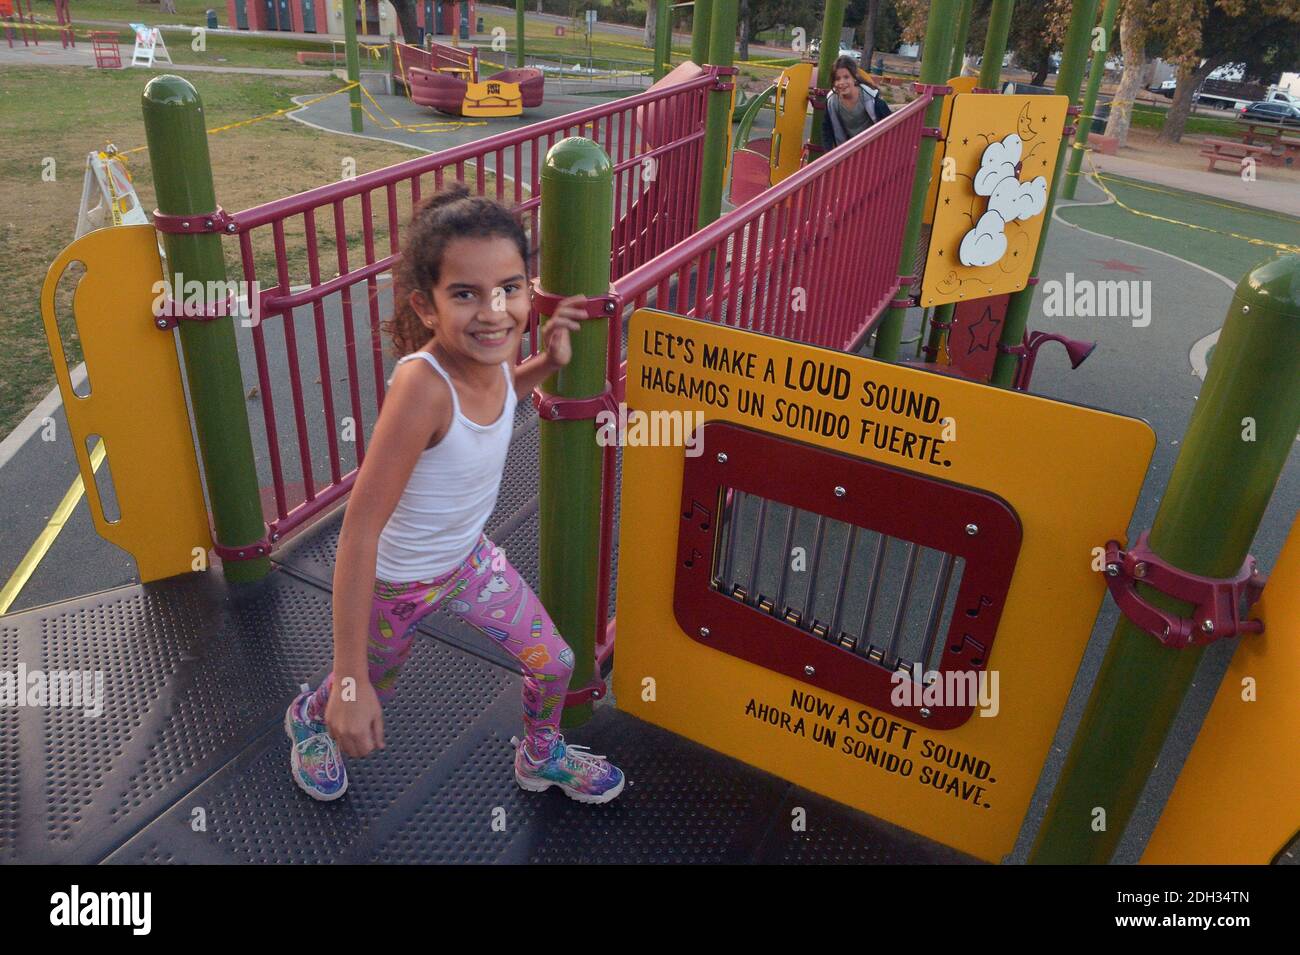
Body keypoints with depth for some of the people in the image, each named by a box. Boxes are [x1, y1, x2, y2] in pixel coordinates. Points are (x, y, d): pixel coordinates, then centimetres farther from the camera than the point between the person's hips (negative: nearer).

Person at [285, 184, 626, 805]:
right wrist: (349, 681, -32)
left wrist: (549, 362, -12)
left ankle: (542, 758, 44)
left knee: (554, 665, 12)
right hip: (397, 583, -5)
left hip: (468, 556, 5)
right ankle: (310, 716, 59)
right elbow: (360, 529, -35)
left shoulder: (495, 347, -18)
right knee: (362, 715, 22)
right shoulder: (422, 384, -38)